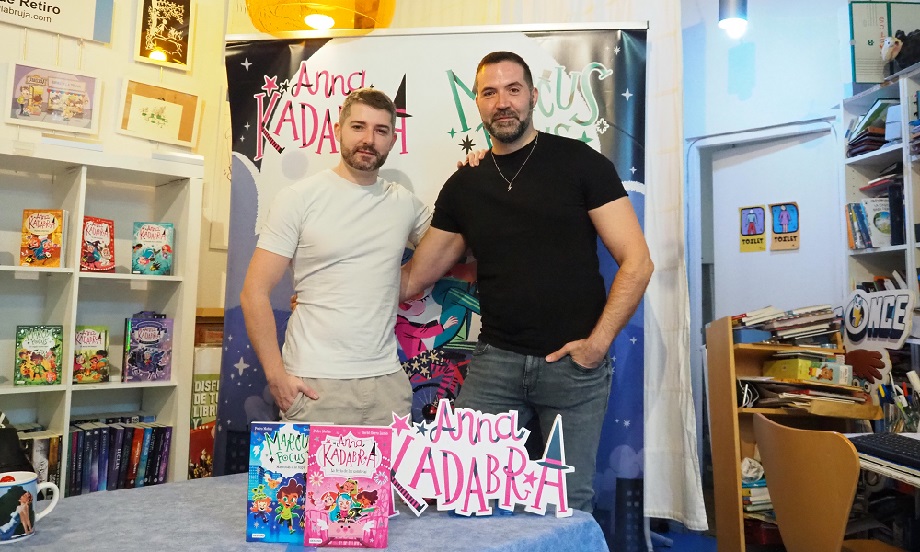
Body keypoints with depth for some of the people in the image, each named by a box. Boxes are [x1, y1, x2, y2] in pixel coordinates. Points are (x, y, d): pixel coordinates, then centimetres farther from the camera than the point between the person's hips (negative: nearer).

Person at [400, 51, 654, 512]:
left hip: (573, 364, -2)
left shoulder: (580, 163, -1)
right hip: (496, 359, 3)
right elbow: (414, 277, 11)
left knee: (569, 504, 7)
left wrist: (597, 343, -11)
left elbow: (636, 262, -4)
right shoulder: (463, 186, 9)